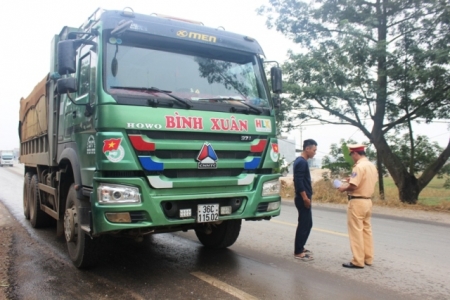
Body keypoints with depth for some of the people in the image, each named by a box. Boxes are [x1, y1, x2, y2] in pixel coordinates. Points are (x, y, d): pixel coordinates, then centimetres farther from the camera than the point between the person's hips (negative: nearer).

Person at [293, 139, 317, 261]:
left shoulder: (301, 161, 14)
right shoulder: (301, 162, -17)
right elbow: (299, 182, -22)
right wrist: (305, 198, -20)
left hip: (304, 198, 10)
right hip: (303, 199, -10)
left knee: (307, 224, 16)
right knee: (304, 225, -4)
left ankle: (300, 248, 25)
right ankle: (298, 252, 4)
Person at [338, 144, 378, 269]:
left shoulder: (359, 166, -18)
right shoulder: (372, 166, 10)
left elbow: (353, 186, -24)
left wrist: (343, 188, -6)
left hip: (357, 202, -9)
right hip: (367, 201, 9)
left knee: (356, 231, -2)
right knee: (366, 230, 15)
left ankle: (358, 261, 3)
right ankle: (368, 258, 23)